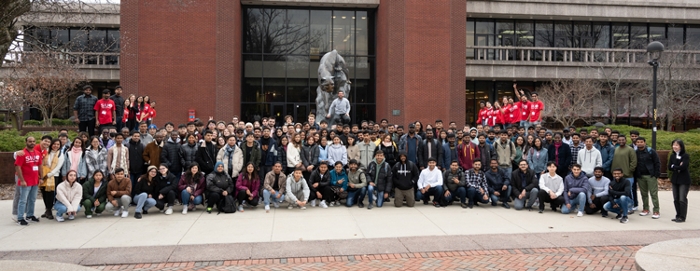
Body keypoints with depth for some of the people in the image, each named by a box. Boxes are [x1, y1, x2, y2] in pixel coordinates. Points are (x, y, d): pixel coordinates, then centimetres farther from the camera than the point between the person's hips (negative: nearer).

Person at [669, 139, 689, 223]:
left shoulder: (686, 156, -10)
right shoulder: (672, 155, 7)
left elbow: (683, 167, -21)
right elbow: (669, 167, 2)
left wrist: (674, 167, -8)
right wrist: (678, 167, -13)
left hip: (684, 180, -6)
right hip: (675, 180, 6)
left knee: (682, 199, -5)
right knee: (676, 199, 9)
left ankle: (682, 217, 3)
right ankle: (678, 216, 18)